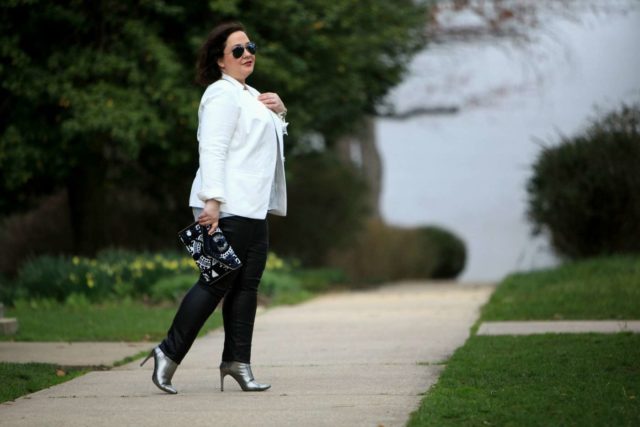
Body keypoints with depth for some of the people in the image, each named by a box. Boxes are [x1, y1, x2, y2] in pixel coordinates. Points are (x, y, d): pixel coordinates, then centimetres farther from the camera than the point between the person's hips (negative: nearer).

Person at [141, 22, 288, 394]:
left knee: (247, 285, 8)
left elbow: (271, 137, 37)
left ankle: (237, 362, 12)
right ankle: (169, 353, -5)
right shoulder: (222, 94, -9)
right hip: (228, 207, -10)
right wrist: (212, 200, -28)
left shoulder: (250, 95, 22)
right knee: (217, 283, -10)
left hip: (254, 208, 10)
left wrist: (280, 111, 16)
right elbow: (212, 149, -19)